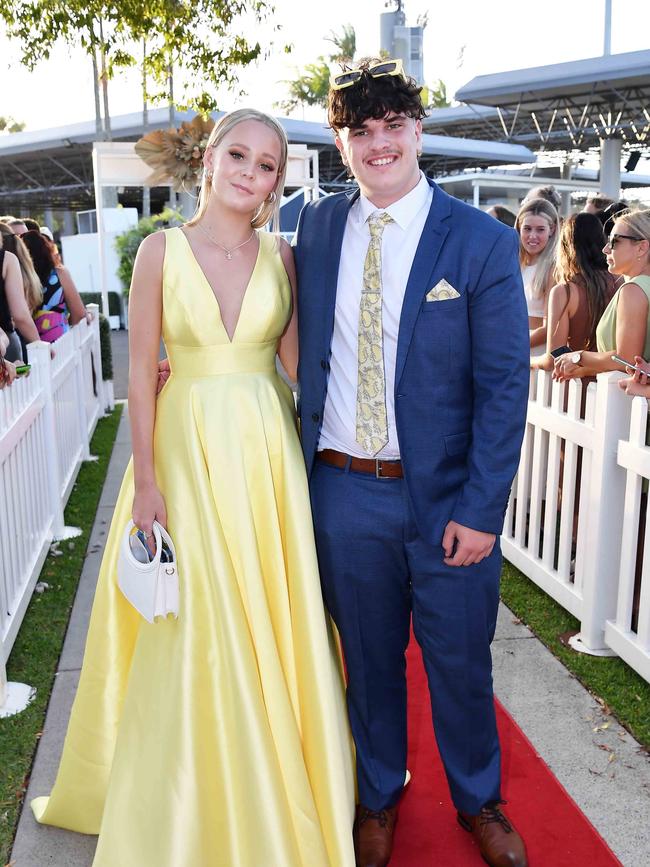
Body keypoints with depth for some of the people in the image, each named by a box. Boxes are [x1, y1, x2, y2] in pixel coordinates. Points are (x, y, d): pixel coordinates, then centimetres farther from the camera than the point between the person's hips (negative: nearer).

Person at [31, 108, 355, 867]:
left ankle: (276, 792, 34)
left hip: (269, 449, 2)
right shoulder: (161, 250, -3)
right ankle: (192, 805, 30)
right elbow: (141, 372, -4)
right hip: (188, 446, -2)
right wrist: (146, 480, -7)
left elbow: (296, 362, 4)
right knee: (192, 630, 6)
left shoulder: (282, 256, 4)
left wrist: (307, 458, -4)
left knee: (274, 624, 10)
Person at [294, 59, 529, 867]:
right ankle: (378, 796, 42)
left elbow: (504, 385, -9)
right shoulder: (317, 226, 4)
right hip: (343, 490, 3)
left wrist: (480, 509, -13)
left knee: (460, 661, 14)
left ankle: (478, 800, 41)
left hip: (444, 496, -2)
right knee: (369, 658, 18)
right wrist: (306, 460, 5)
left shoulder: (483, 241, -7)